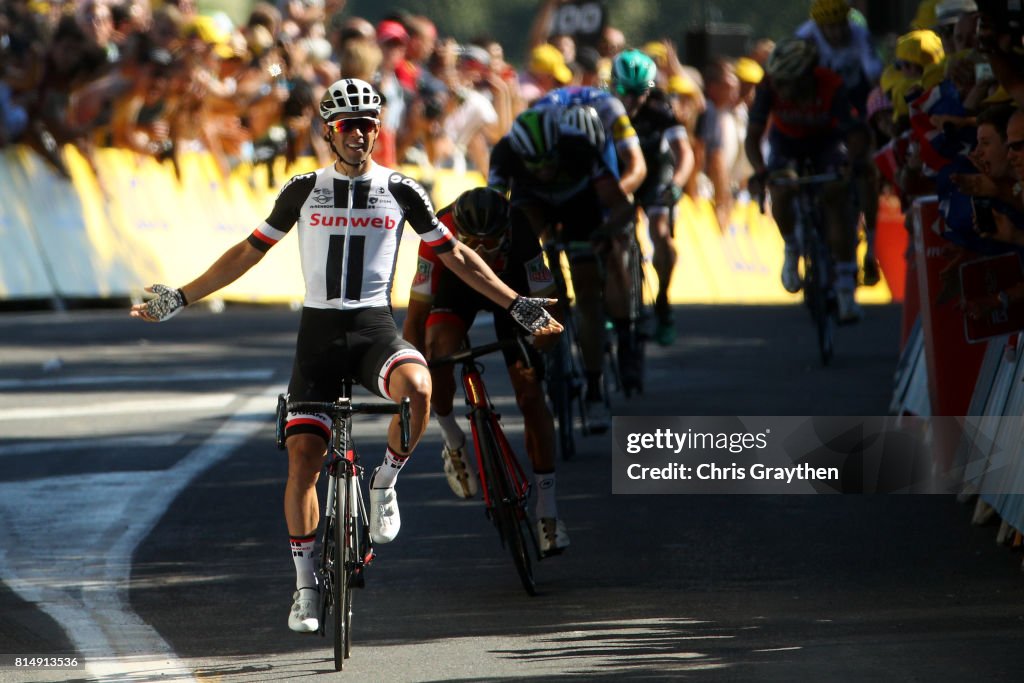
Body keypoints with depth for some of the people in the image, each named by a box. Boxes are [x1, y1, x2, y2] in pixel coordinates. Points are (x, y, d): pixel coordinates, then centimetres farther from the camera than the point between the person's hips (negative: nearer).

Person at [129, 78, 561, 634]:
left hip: (375, 327, -1)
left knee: (416, 387, -36)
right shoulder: (304, 190, 5)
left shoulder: (400, 191, 4)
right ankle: (305, 585, 8)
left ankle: (385, 483, -9)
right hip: (319, 331, 1)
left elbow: (454, 255, 12)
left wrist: (516, 305, 8)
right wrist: (179, 299, 11)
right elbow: (249, 252, 13)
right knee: (303, 457, -7)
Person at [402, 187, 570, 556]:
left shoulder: (520, 234, -38)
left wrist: (533, 354, -43)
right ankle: (452, 440, -2)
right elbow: (416, 315, -34)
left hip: (511, 288, 0)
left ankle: (547, 511, 0)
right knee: (437, 355, -31)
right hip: (456, 287, 0)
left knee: (530, 395, -8)